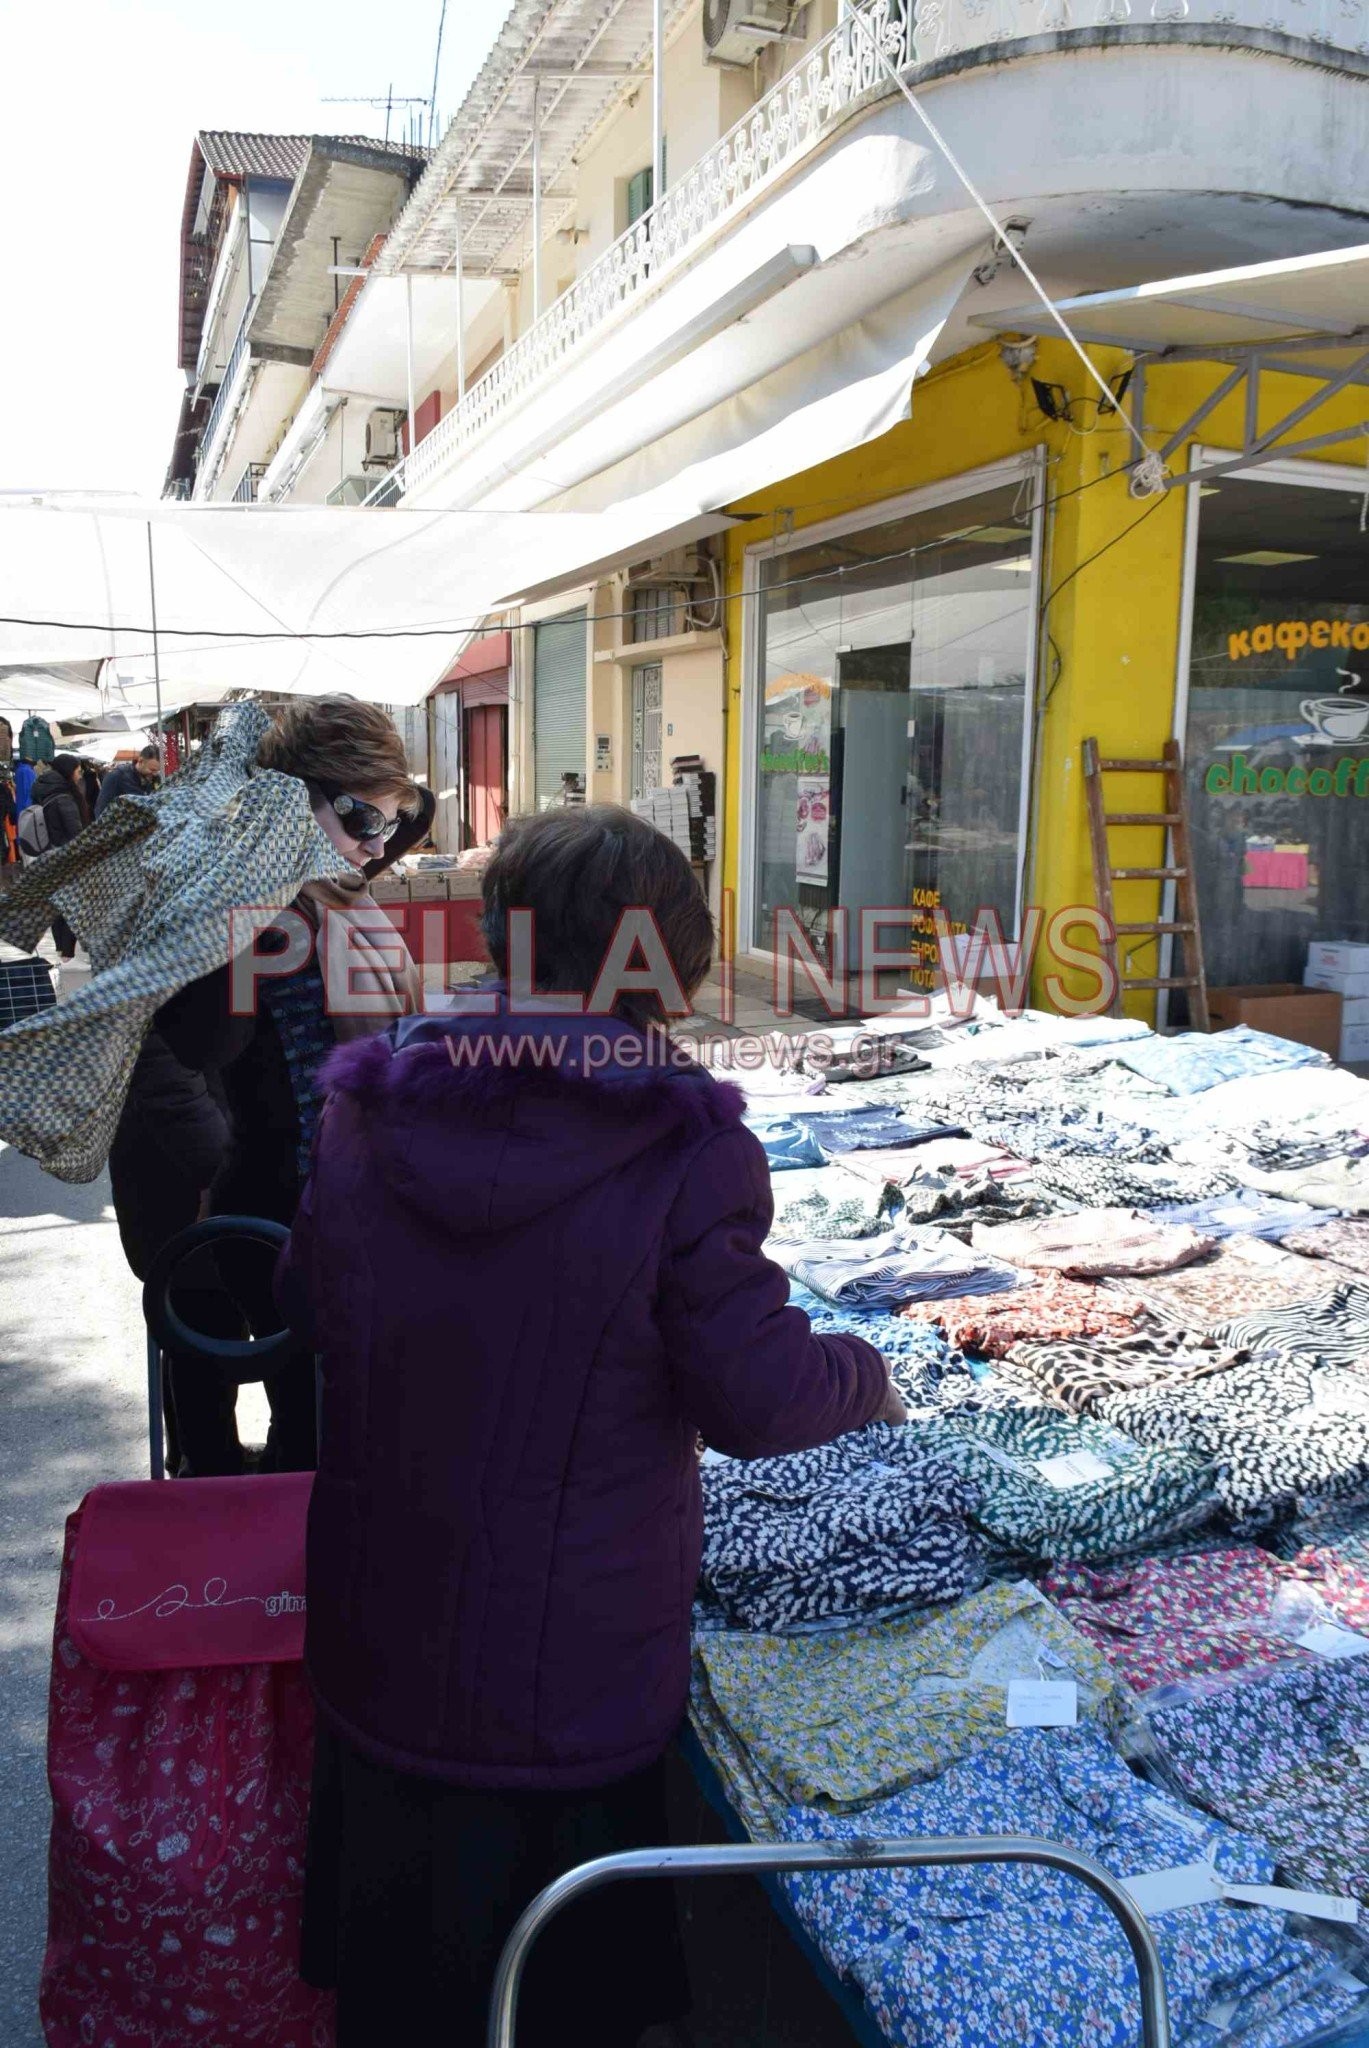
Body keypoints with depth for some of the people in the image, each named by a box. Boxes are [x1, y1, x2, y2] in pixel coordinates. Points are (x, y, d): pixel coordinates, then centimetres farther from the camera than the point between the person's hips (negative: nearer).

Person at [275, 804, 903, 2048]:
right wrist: (869, 1375, 1)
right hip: (571, 1698, -4)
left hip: (378, 1657, 4)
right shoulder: (683, 1150, -22)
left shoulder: (369, 1114, -7)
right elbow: (758, 1400, -19)